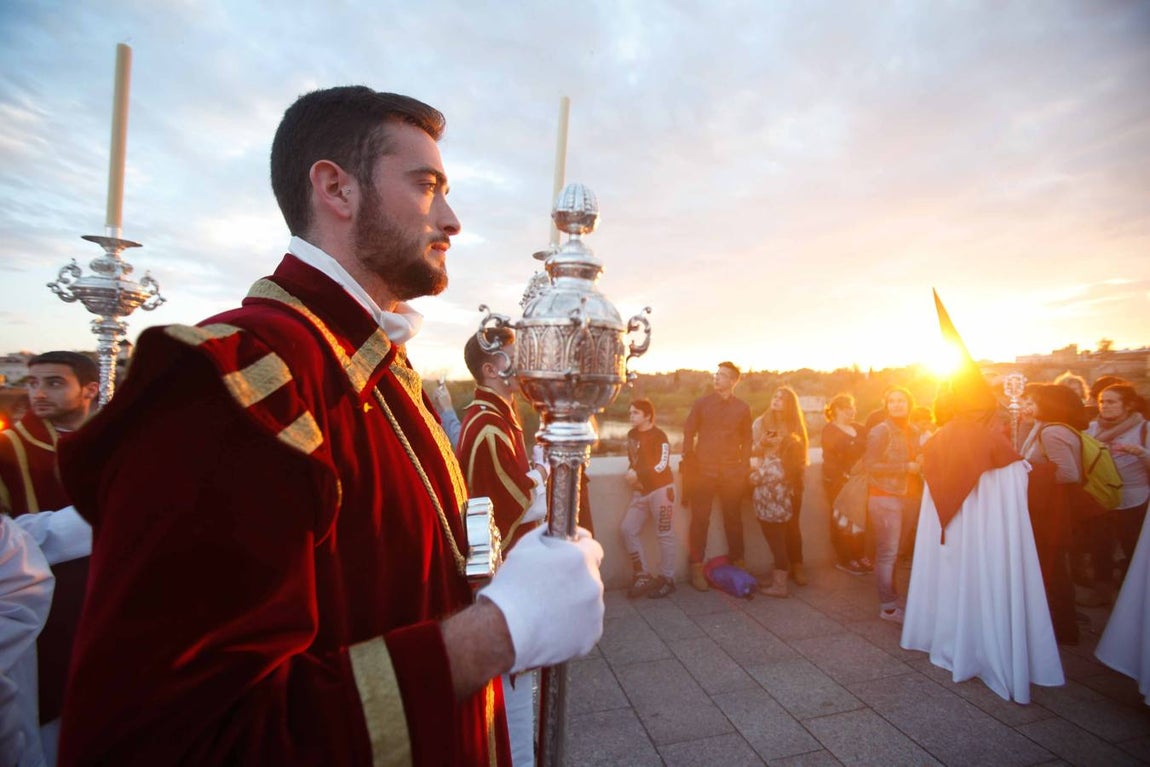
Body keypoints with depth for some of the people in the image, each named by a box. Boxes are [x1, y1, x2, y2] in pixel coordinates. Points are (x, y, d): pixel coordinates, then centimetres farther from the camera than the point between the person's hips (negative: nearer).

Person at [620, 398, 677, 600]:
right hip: (640, 491, 7)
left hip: (661, 489, -7)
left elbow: (662, 465, -17)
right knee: (627, 529, 1)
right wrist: (631, 474, -2)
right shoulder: (632, 435, 11)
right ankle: (643, 576, 12)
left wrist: (638, 475, -15)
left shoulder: (658, 436, -10)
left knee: (663, 534, 0)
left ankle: (666, 580, 14)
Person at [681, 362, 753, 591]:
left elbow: (746, 439, 10)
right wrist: (689, 464, -2)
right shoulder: (701, 403, 3)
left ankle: (737, 563, 24)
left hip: (732, 473, 1)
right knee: (700, 519, 2)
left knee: (733, 519, 10)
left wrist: (744, 467, 2)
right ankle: (696, 568, 11)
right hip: (703, 471, -1)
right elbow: (688, 433, 4)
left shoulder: (742, 408, 6)